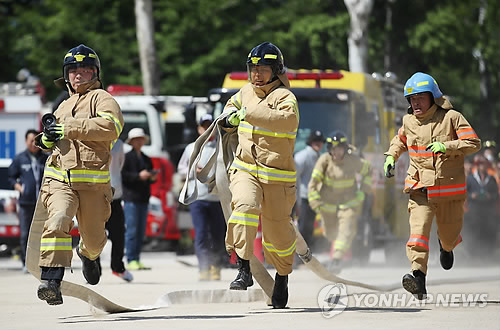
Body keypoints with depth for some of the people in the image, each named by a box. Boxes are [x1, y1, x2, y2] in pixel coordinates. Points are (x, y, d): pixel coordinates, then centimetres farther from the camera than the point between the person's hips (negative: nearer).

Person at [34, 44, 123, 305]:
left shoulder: (101, 98, 2)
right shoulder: (64, 106, 23)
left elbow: (111, 126, -19)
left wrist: (68, 129, -18)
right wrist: (48, 138, 12)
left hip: (92, 182, -3)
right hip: (58, 179, 3)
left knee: (93, 238, 8)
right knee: (58, 220, -25)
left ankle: (89, 254, 47)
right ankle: (51, 281, -33)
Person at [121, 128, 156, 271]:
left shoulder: (146, 159, 18)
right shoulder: (126, 157, -4)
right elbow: (122, 175, -13)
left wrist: (152, 177, 4)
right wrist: (138, 176, -18)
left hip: (143, 199, 7)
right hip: (131, 198, -7)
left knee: (141, 231, 8)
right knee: (132, 230, -9)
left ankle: (137, 260, 12)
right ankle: (131, 261, -7)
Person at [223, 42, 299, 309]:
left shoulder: (284, 97, -10)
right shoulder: (247, 91, 10)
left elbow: (289, 119, -34)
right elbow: (234, 103, 35)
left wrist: (250, 114, -34)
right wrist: (230, 116, 12)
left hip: (277, 176, -3)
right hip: (245, 169, 4)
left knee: (277, 233, 2)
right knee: (245, 206, -27)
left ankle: (282, 276, 31)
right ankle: (244, 271, -29)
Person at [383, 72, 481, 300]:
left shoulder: (451, 117, -7)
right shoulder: (409, 121, 6)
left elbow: (474, 143, -11)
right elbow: (400, 141, 28)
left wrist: (446, 147, -23)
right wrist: (391, 157, 9)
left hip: (450, 187, -1)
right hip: (420, 188, 1)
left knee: (449, 234, 12)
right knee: (418, 228, -20)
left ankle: (446, 245, 51)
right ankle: (418, 277, -29)